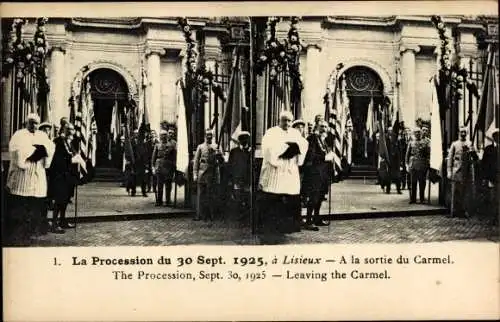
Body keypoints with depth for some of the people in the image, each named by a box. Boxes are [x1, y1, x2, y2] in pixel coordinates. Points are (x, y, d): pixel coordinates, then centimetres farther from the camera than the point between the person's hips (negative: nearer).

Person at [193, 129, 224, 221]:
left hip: (213, 174, 1)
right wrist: (195, 174, -2)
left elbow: (221, 161, 8)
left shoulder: (216, 147, 10)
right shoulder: (200, 147, 8)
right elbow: (196, 161, 6)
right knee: (201, 194, -1)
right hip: (202, 174, -1)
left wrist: (218, 154, -13)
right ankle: (200, 214, 4)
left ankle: (211, 215, 10)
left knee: (211, 195, 4)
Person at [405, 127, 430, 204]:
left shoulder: (425, 143, 8)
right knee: (413, 183, 1)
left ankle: (422, 199, 7)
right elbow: (407, 154, 12)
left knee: (422, 183, 1)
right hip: (413, 165, 1)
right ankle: (412, 199, 6)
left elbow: (428, 154, 6)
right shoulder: (411, 143, 12)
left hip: (422, 165, -1)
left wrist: (428, 163, -3)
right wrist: (407, 164, 4)